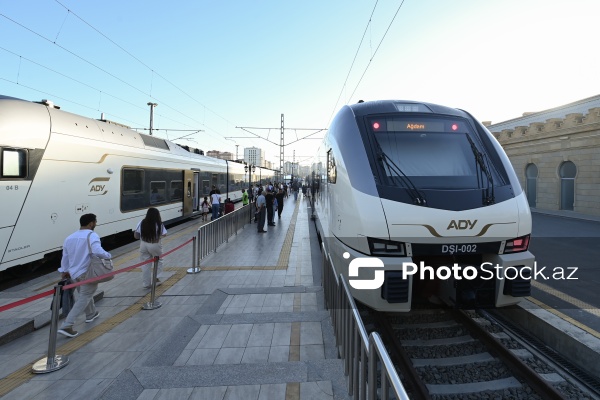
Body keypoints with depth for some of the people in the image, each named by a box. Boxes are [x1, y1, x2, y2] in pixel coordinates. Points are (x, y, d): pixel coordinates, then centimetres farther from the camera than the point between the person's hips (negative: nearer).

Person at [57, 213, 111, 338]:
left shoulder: (70, 238, 9)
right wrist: (108, 255, -13)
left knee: (84, 294, 27)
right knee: (83, 299, -1)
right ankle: (66, 326, -7)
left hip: (74, 274, 8)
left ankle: (91, 314, 46)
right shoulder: (92, 235, -15)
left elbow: (65, 257, 16)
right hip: (87, 273, -8)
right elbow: (97, 251, -31)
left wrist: (64, 271, 24)